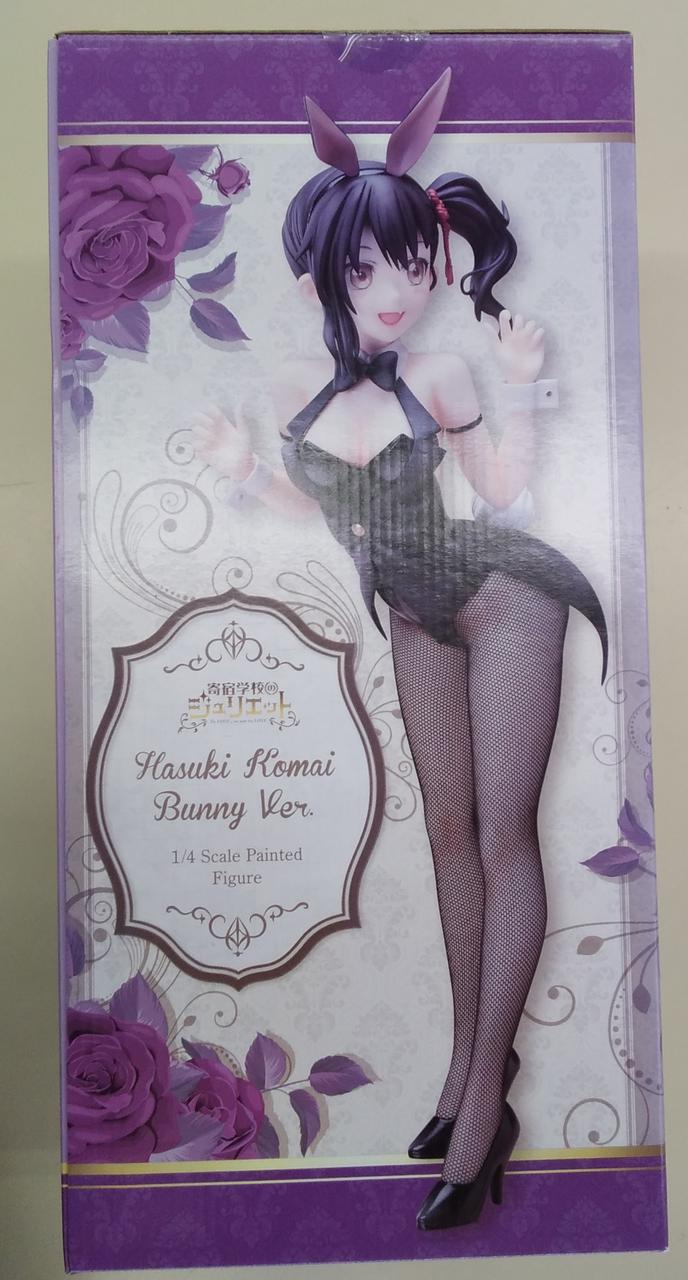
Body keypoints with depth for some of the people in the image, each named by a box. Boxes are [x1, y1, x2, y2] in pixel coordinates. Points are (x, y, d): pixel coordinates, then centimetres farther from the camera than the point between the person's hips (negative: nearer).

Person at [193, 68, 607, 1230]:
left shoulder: (436, 376, -17)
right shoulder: (296, 388, -6)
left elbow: (505, 493, -6)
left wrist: (522, 388, -20)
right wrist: (247, 472, -6)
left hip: (502, 601, -5)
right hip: (417, 620, 6)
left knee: (502, 833, -5)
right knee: (448, 827, 12)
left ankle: (484, 1096, 7)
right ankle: (470, 1051, 29)